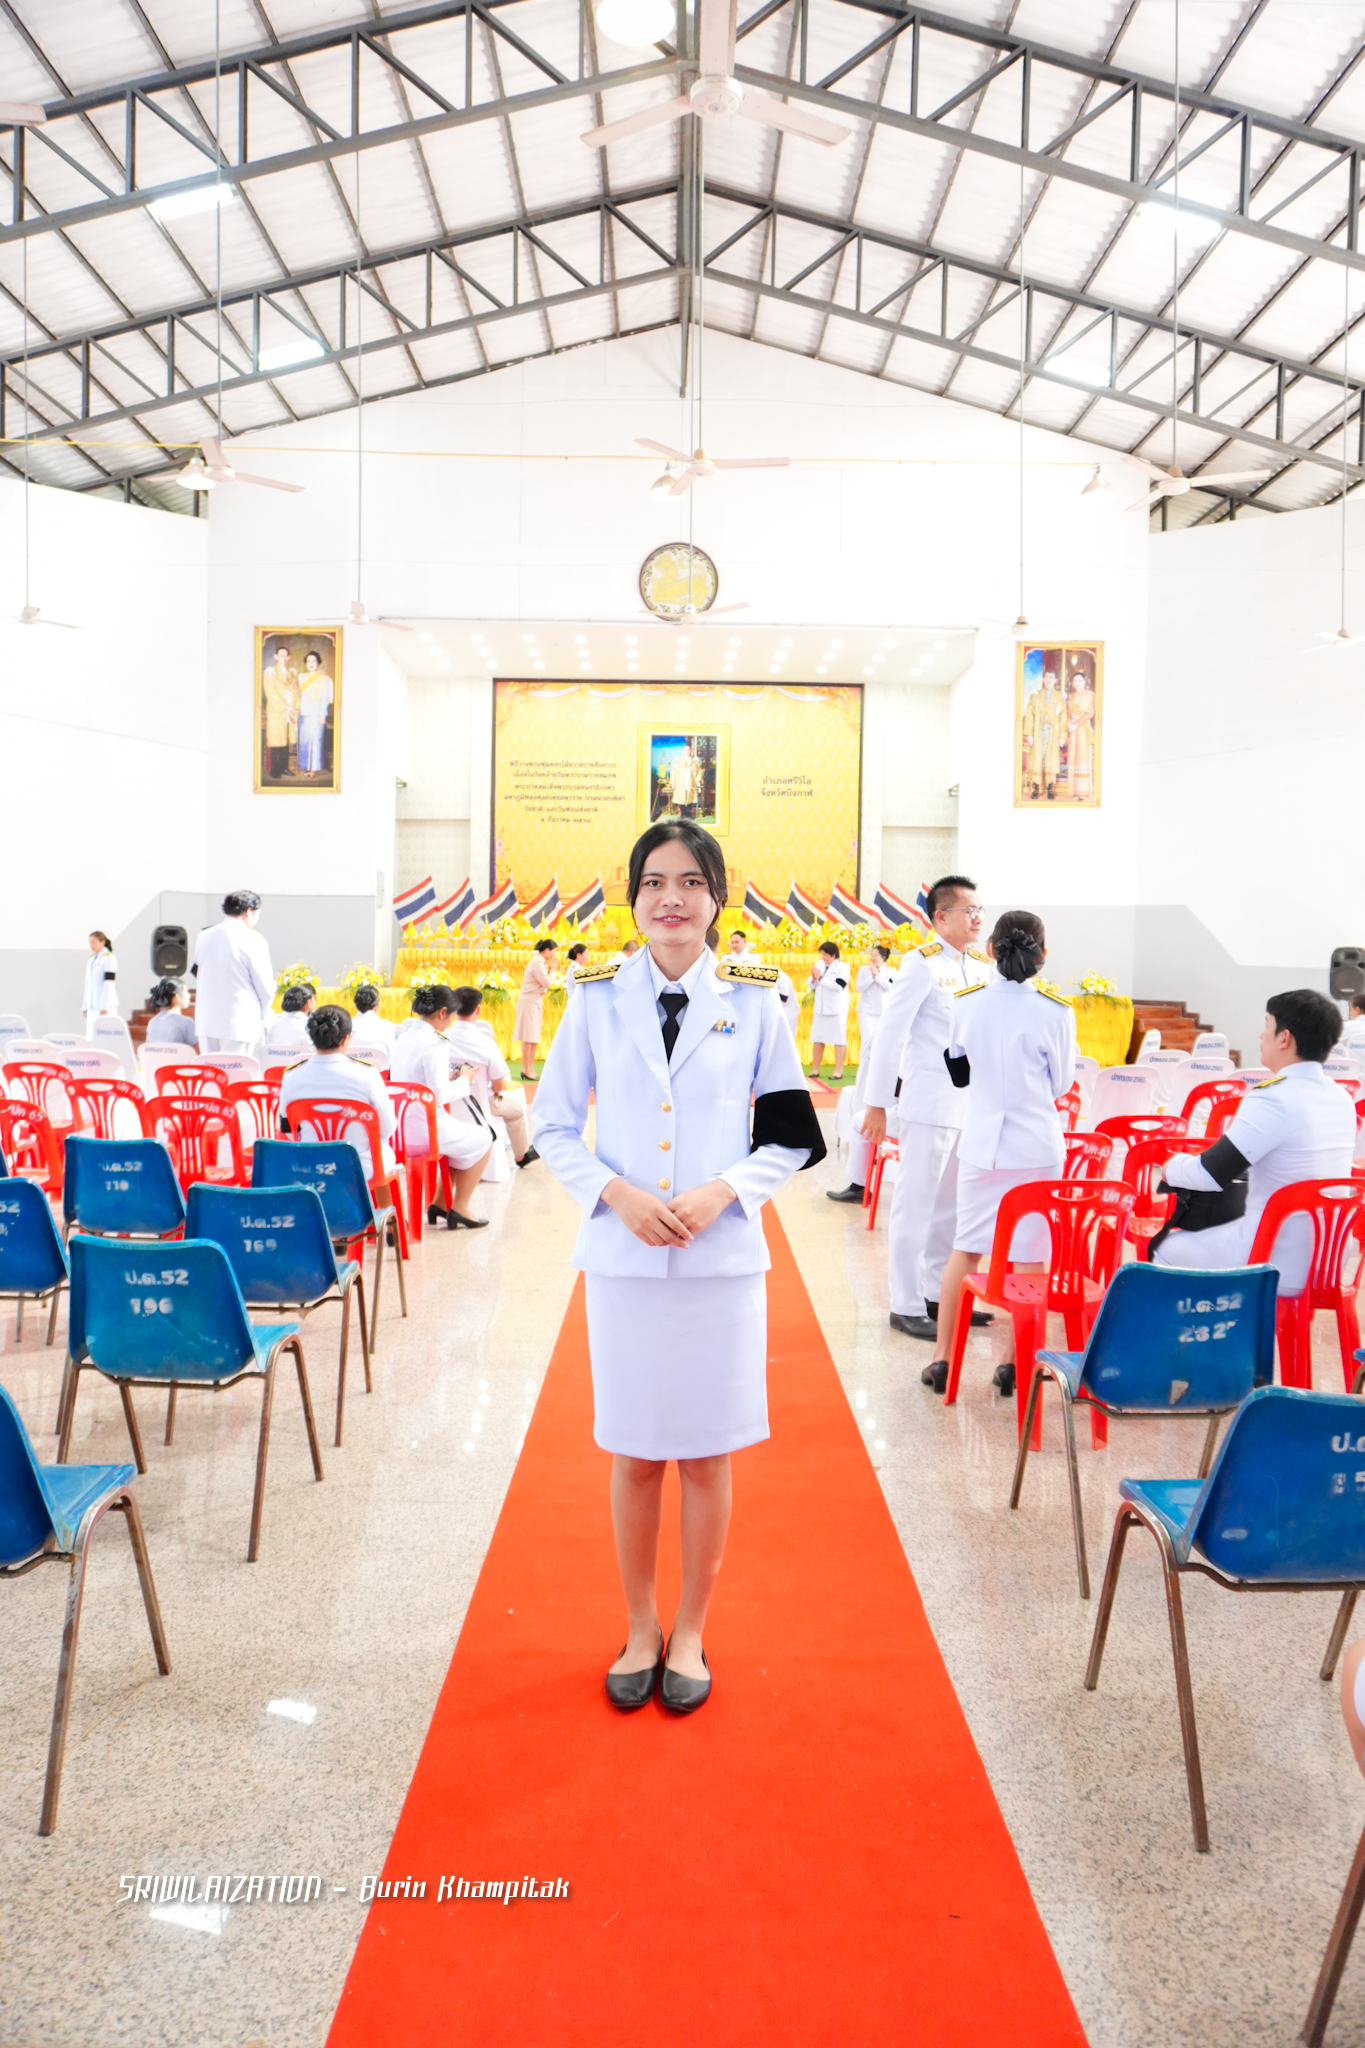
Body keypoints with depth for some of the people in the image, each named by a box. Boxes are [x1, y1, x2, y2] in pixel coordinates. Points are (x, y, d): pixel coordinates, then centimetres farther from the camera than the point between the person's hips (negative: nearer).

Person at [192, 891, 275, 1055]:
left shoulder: (204, 937, 6)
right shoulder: (253, 940, -9)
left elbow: (197, 976, 15)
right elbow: (265, 985, -5)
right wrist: (264, 1019, 11)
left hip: (206, 1022, 5)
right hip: (240, 1024, -5)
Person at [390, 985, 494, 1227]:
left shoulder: (404, 1038, 9)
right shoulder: (436, 1045, -18)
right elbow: (439, 1095, -20)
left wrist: (448, 1078, 14)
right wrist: (464, 1080, -4)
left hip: (400, 1130, 9)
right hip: (424, 1132, -9)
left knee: (460, 1133, 31)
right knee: (483, 1139, 12)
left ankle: (440, 1202, 31)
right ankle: (459, 1208, 16)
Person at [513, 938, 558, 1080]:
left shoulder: (540, 961, 13)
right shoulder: (538, 963, -16)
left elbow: (544, 984, 12)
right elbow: (547, 983, -17)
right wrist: (552, 968, -6)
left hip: (536, 1000, 10)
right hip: (529, 1000, -10)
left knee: (534, 1037, 10)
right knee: (528, 1037, -6)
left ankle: (530, 1069, 14)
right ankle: (527, 1070, -3)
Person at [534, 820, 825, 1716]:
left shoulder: (753, 999, 0)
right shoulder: (598, 998, 2)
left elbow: (790, 1136, 3)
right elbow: (555, 1124, 5)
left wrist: (721, 1192, -13)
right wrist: (617, 1193, -12)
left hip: (722, 1259, 0)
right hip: (622, 1260, 1)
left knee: (707, 1456, 9)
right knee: (634, 1455, 10)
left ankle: (690, 1635, 28)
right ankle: (641, 1630, 30)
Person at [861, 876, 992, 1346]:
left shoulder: (985, 967, 10)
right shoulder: (922, 964, -9)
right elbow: (889, 1032, -10)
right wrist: (876, 1103, -11)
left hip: (974, 1103, 6)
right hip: (929, 1103, -6)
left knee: (953, 1204, 13)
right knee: (915, 1205, 0)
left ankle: (940, 1293, 25)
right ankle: (907, 1305, 9)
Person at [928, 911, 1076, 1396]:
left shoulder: (966, 1003, -4)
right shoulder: (1056, 1011, -10)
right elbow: (1061, 1083, 0)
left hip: (981, 1142, 2)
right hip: (1036, 1146, -2)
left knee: (965, 1248, 12)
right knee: (1029, 1255, 7)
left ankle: (943, 1357, 14)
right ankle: (1013, 1360, 10)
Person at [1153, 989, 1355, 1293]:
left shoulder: (1273, 1099, -20)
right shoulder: (1341, 1099, 5)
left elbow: (1210, 1174, -19)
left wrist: (1172, 1168, 2)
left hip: (1278, 1268, -8)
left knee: (1167, 1251, 12)